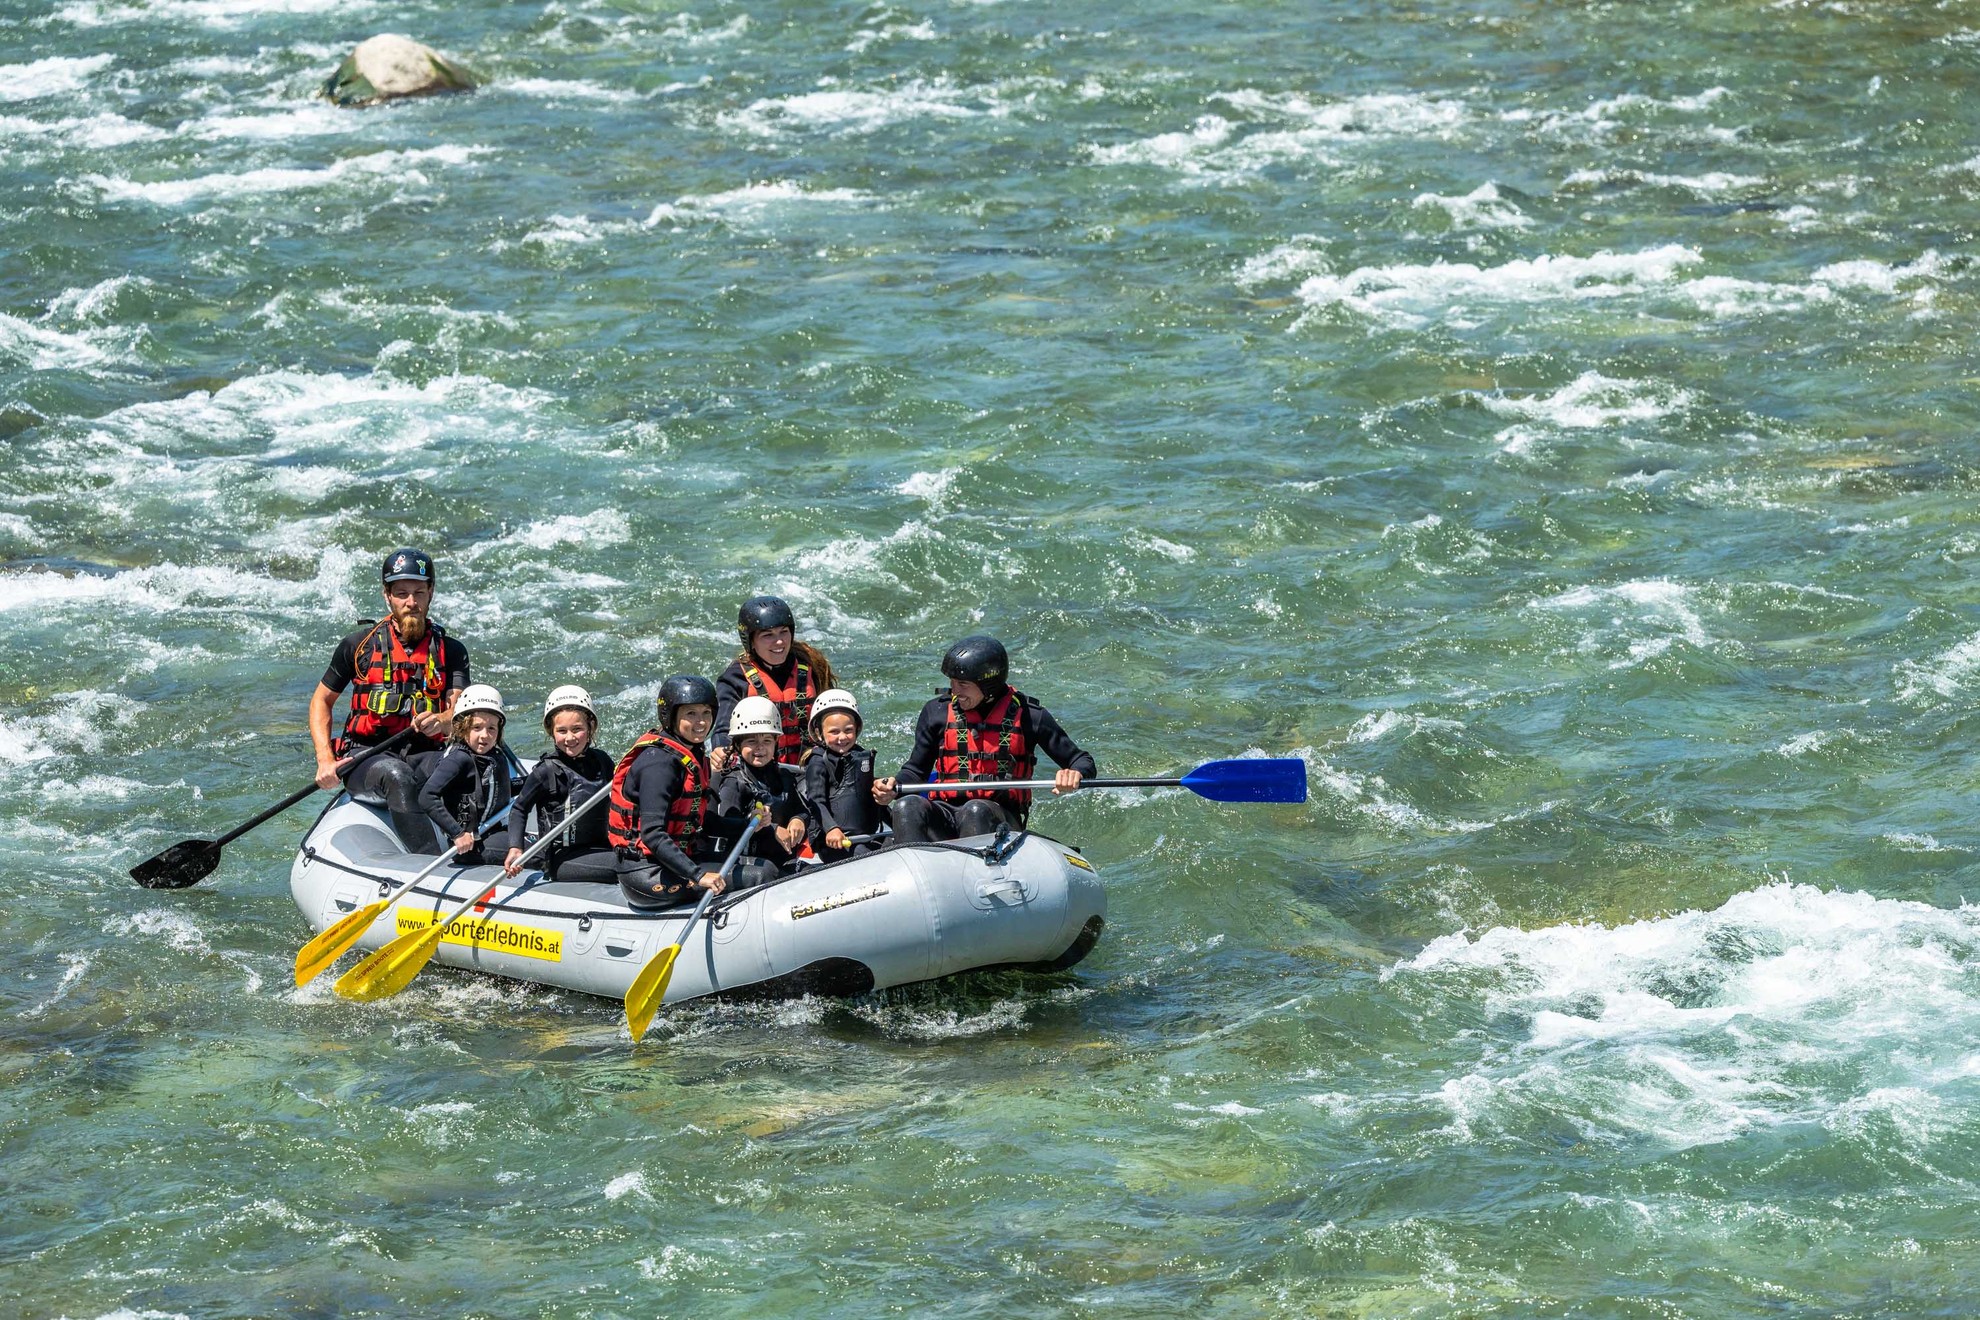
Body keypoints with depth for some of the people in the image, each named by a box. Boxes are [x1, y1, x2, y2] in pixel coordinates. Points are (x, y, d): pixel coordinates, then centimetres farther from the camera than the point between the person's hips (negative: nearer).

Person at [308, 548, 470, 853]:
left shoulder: (450, 651, 11)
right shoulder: (361, 644, 8)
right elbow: (321, 700, 16)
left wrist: (442, 720, -30)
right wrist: (325, 760, 0)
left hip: (424, 755, 2)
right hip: (366, 757, -2)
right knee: (397, 776, -38)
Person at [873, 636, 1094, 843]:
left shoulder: (1026, 716, 2)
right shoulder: (937, 712, 9)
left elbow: (1083, 762, 6)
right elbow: (916, 771, 17)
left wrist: (1074, 774, -18)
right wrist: (893, 787, -5)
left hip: (998, 819, -2)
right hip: (945, 815, 2)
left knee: (976, 811, -36)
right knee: (907, 807, -29)